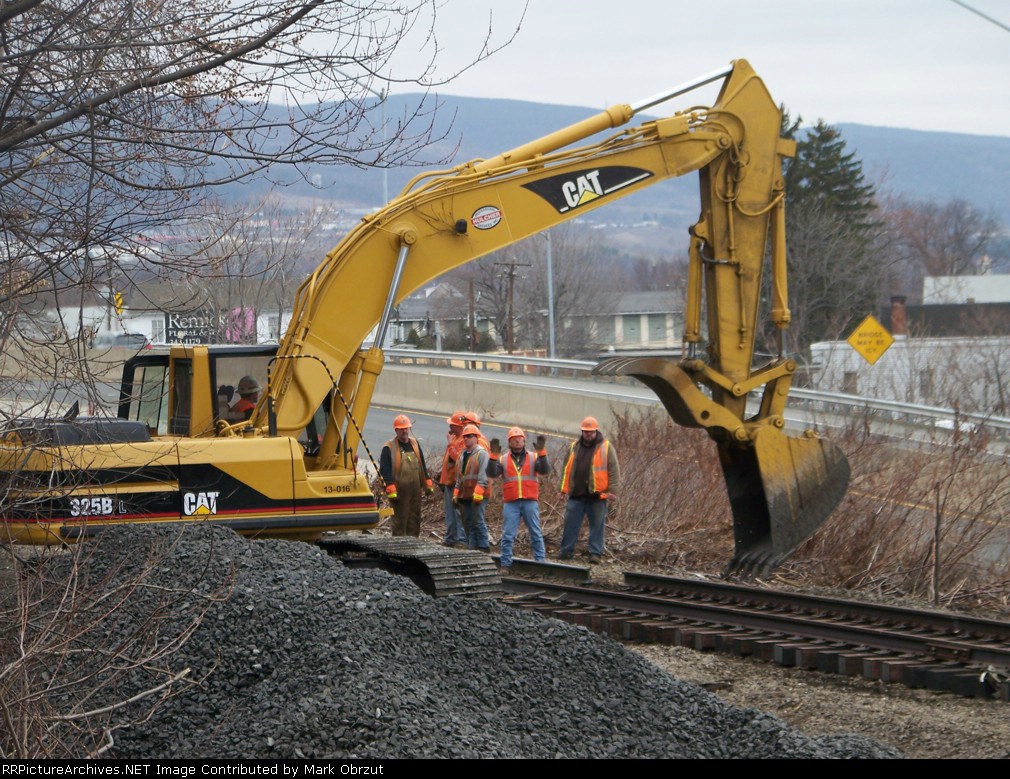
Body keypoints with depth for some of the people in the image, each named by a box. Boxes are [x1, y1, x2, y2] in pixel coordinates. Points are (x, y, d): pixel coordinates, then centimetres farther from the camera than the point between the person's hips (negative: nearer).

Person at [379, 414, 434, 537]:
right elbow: (385, 470, -13)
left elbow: (422, 465, 19)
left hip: (415, 490, 6)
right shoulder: (389, 448, -7)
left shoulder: (415, 443, 13)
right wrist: (390, 490, -20)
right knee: (400, 522, -3)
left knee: (415, 519, 10)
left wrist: (427, 484, 15)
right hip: (399, 492, -6)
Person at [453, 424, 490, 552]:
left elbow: (483, 475, -14)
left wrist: (478, 492, -22)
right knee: (468, 523, 9)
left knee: (478, 522, -9)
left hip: (476, 495, -8)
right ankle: (472, 547, 13)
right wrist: (456, 493, 17)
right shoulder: (463, 454, 20)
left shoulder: (481, 453, -6)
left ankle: (483, 547, -6)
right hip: (464, 495, 8)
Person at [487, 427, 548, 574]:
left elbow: (544, 471, -7)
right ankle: (506, 565, 3)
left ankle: (540, 561, 7)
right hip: (510, 503, 0)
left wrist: (541, 452, -18)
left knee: (536, 534, 3)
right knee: (508, 535, -1)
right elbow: (492, 473, -4)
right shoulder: (503, 460, 10)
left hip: (530, 501, 0)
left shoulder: (533, 457, 9)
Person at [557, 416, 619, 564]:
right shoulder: (574, 446, 11)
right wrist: (564, 488, 12)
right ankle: (566, 550, 9)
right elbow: (567, 468, 17)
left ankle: (595, 553, 7)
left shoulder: (606, 447, 1)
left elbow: (613, 471, -2)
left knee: (597, 524, 1)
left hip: (597, 495, -3)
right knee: (571, 523, 2)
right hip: (576, 494, 3)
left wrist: (612, 490, -9)